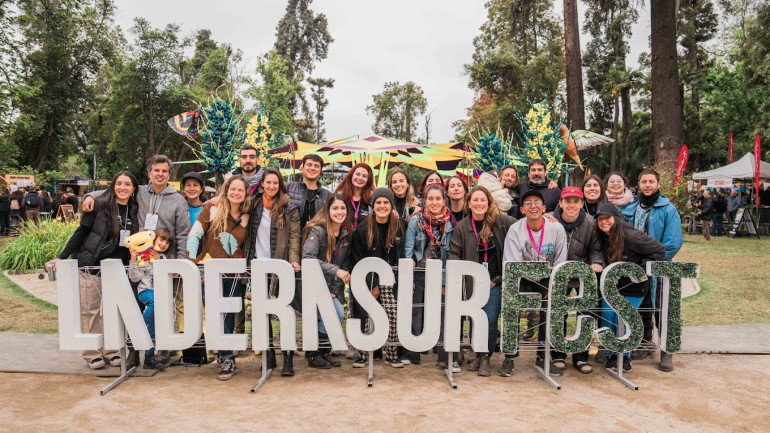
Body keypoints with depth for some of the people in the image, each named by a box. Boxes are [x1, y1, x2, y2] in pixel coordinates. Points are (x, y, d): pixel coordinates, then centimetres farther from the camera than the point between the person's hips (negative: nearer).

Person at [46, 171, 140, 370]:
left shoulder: (134, 210, 5)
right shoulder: (99, 205, -6)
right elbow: (81, 232, -3)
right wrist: (62, 257, -5)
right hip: (92, 265, -3)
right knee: (90, 310, 3)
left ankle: (111, 351, 19)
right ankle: (93, 354, 13)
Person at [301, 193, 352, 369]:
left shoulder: (346, 234, 7)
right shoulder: (317, 230, -13)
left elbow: (346, 264, 10)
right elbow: (307, 258, -25)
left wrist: (337, 288, -3)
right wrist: (335, 270, -29)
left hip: (333, 288, 6)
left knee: (338, 314, -9)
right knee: (336, 313, -21)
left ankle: (324, 352, 17)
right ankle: (314, 354, -1)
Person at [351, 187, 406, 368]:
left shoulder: (398, 226, 4)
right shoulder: (362, 228, -2)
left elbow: (400, 257, 5)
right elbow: (358, 260, -1)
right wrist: (372, 285, -6)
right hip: (367, 278, -1)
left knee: (392, 315, -7)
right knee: (365, 315, -7)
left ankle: (391, 354, 7)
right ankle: (362, 354, 7)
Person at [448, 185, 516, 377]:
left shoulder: (502, 221, -2)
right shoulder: (462, 227, 2)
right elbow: (454, 253, 2)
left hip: (495, 280, -2)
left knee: (490, 320, -5)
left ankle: (486, 357, 14)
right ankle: (478, 354, 28)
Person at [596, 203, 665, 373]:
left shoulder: (631, 236, -22)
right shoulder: (603, 238, 0)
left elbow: (659, 250, -18)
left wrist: (643, 270, -20)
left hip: (633, 288, -5)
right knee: (608, 318, 0)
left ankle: (624, 356, 17)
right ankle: (611, 355, 18)